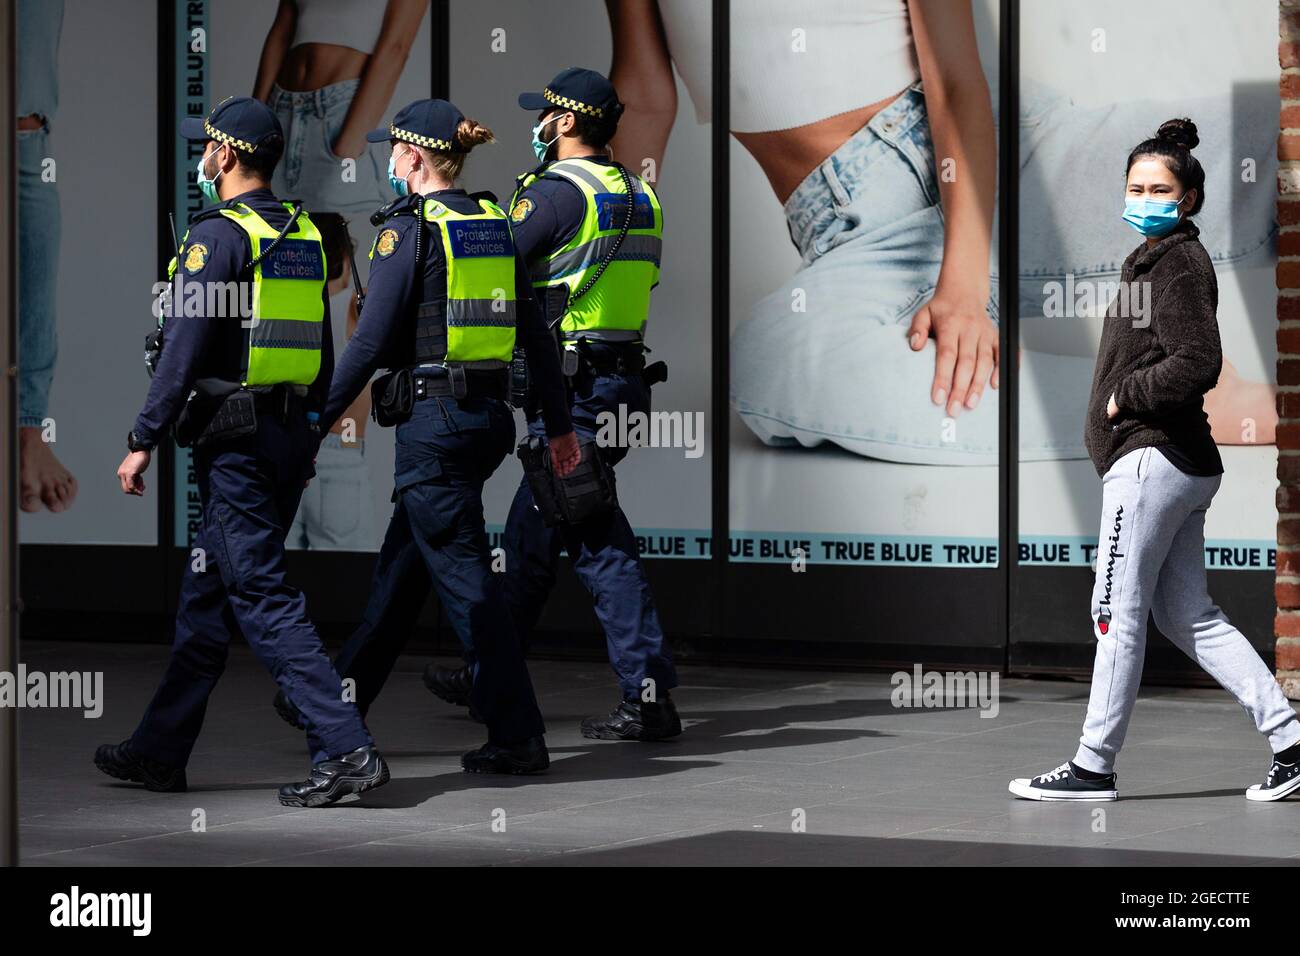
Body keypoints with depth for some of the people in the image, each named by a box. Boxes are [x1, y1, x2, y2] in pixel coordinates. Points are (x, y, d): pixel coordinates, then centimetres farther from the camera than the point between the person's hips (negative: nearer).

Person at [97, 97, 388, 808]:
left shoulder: (218, 235, -12)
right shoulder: (304, 235, 12)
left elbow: (184, 347, -17)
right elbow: (322, 352, 16)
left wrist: (142, 441, -11)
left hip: (235, 442, -9)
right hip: (290, 439, 9)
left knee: (262, 597, -9)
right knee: (207, 594, 15)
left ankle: (346, 748, -16)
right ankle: (160, 750, 23)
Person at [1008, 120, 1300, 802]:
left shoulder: (1179, 263, -11)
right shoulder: (1153, 259, 19)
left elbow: (1197, 364, -22)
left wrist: (1125, 398, -13)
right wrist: (1127, 395, 13)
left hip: (1152, 458, -11)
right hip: (1186, 463, 11)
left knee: (1117, 611, -4)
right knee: (1186, 614, 11)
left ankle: (1094, 766, 3)